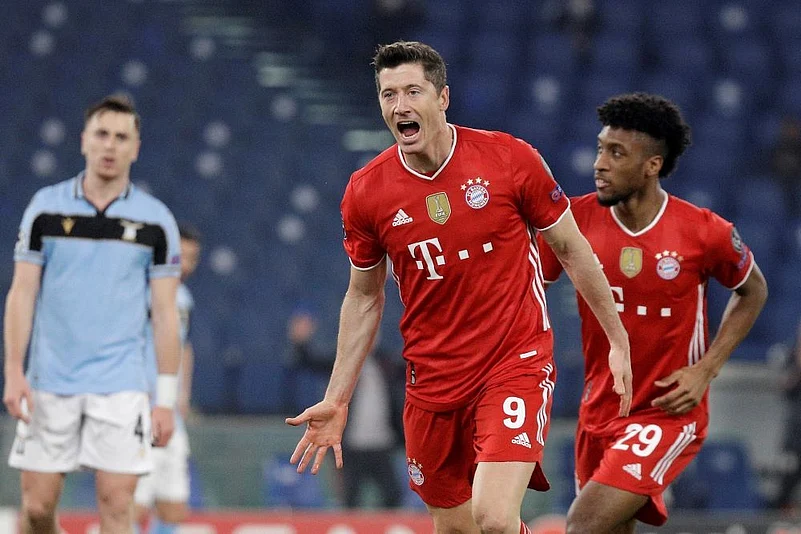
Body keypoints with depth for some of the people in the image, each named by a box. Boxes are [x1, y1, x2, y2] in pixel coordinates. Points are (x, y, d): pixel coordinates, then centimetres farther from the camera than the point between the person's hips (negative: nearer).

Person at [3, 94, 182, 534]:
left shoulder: (155, 221, 2)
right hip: (49, 382, 1)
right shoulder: (46, 207, 3)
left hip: (120, 386, -1)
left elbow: (165, 312, 4)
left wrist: (166, 397, -1)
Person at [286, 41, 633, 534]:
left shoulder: (511, 159, -10)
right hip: (432, 378, 3)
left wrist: (619, 340, 5)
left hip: (517, 361, -3)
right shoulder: (365, 192, -3)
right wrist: (337, 400, 8)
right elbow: (364, 298, 10)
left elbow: (571, 248, 3)